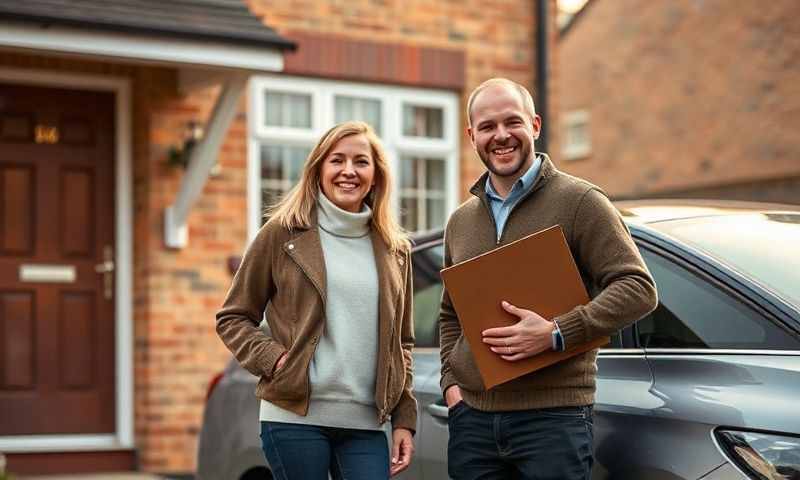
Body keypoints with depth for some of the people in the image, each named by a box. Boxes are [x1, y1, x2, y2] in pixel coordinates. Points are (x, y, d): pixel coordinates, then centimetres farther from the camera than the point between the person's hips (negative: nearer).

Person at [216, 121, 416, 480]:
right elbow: (232, 318, 5)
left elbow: (401, 343, 15)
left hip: (366, 426, 3)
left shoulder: (393, 249, 12)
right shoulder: (283, 233, 2)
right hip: (295, 418, -3)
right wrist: (273, 358, -10)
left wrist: (404, 419, 8)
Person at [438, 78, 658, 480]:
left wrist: (557, 333, -19)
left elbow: (639, 288, -10)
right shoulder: (460, 221, 15)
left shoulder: (580, 202, -3)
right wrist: (451, 382, 10)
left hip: (554, 416, -5)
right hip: (472, 417, 5)